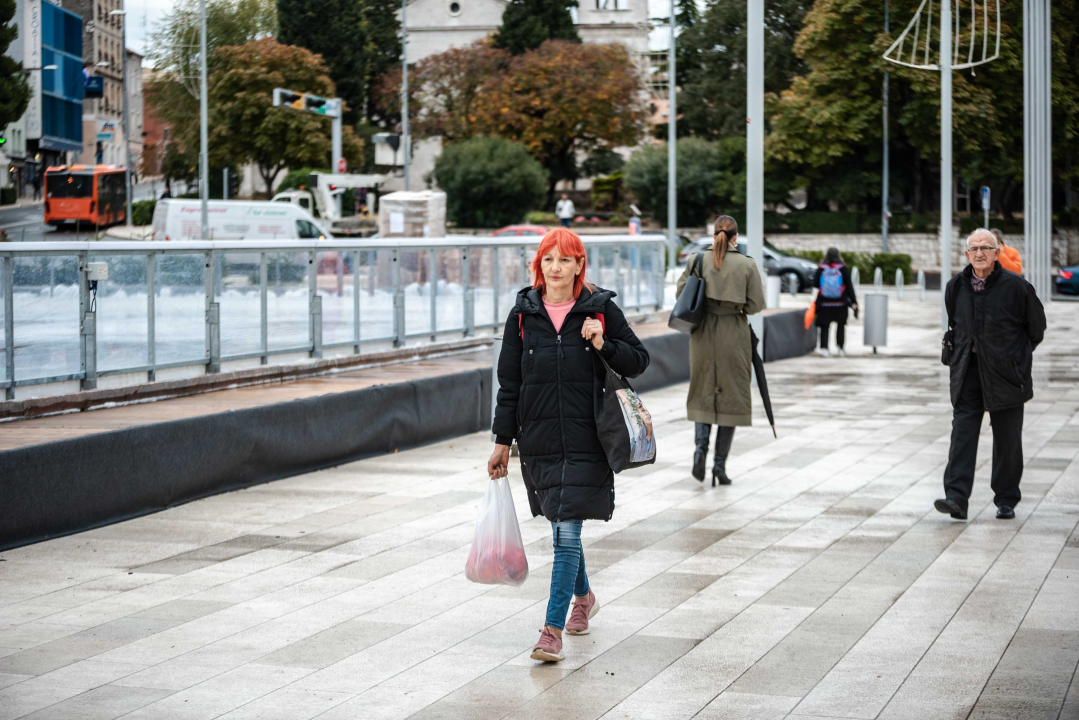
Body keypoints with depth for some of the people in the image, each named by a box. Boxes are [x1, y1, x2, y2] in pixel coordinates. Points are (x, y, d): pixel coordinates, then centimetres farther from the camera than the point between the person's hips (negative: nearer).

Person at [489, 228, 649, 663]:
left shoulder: (601, 310, -2)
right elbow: (509, 383, 7)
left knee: (567, 532, -11)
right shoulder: (523, 315, 3)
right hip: (539, 442, 3)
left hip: (586, 442, -3)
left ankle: (553, 628, -10)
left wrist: (603, 345, -13)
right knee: (562, 529, 15)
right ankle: (583, 597, 41)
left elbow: (639, 361, 6)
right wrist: (503, 441, 6)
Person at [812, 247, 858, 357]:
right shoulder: (843, 269, -6)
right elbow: (849, 286, -5)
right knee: (841, 325, 16)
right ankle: (840, 348, 17)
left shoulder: (821, 269, -5)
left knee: (824, 326, 2)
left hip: (824, 304, 0)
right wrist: (854, 302, -1)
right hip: (840, 303, 0)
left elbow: (815, 284, 1)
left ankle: (824, 348, -14)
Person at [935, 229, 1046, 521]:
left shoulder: (1015, 286, -8)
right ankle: (956, 499, -16)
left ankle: (1006, 500, 17)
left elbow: (1037, 326, 5)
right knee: (963, 431, -9)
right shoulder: (956, 287, 3)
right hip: (968, 371, 3)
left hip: (1005, 371, -3)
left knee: (1007, 438, 4)